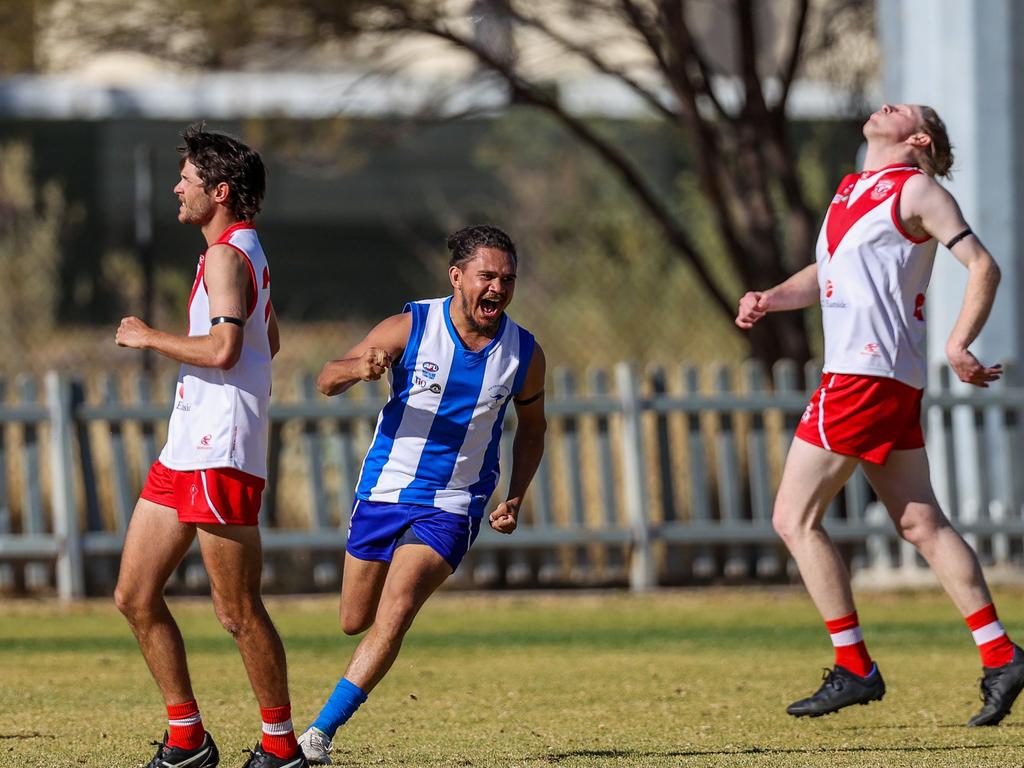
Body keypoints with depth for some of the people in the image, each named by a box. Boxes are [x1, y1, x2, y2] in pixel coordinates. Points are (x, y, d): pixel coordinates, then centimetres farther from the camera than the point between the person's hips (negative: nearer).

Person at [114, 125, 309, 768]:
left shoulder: (226, 256, -13)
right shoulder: (249, 252, 19)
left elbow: (223, 349, -25)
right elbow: (269, 342, 31)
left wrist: (149, 338, -12)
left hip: (220, 456, -10)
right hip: (186, 450, 10)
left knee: (239, 612, -5)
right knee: (135, 596, 8)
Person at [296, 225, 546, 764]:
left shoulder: (524, 354, -5)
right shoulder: (410, 329, -11)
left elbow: (531, 427, 14)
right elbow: (326, 382, -10)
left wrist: (515, 496, 0)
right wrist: (357, 368, -34)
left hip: (453, 507, -1)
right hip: (384, 491, 1)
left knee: (393, 617, -20)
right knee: (355, 621, 12)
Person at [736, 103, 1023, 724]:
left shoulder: (916, 189, -5)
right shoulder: (853, 189, 21)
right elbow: (828, 274, 28)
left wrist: (958, 346, -20)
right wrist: (769, 299, 9)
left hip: (866, 371, -9)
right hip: (892, 382, 9)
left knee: (795, 518, -5)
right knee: (922, 524, 6)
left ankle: (855, 668, -5)